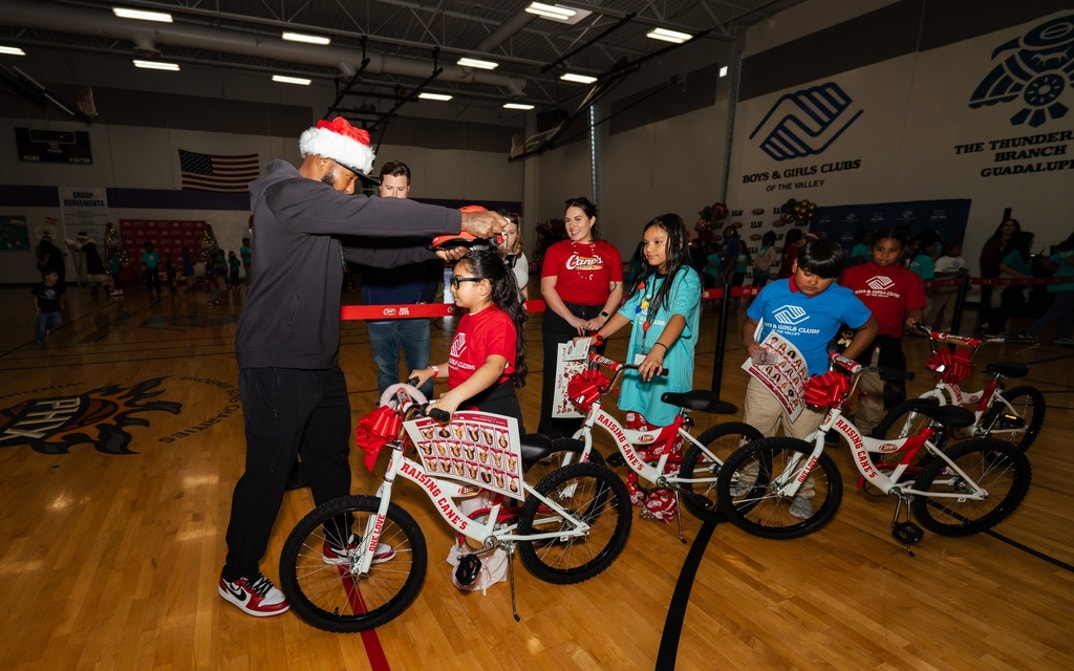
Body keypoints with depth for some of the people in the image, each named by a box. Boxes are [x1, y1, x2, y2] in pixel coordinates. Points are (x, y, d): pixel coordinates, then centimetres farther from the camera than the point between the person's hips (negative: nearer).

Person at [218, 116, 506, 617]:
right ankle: (238, 577, 28)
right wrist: (461, 221, -27)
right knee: (269, 472, 5)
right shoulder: (287, 192, -17)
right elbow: (373, 216, -28)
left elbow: (371, 249, 11)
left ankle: (340, 543, 40)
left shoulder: (322, 211, 14)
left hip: (319, 361, 10)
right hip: (278, 364, -10)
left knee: (331, 455, 20)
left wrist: (434, 249, -2)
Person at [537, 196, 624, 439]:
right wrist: (572, 319, -16)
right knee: (556, 377, 2)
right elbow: (547, 288, -8)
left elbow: (617, 288, 3)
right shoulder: (557, 250, 0)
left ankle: (574, 433, 26)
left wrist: (602, 317, -11)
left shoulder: (609, 251, 5)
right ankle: (550, 435, 17)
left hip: (595, 321, 2)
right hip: (561, 320, -2)